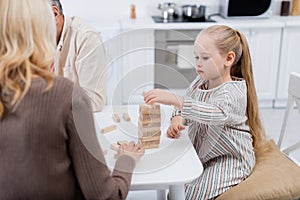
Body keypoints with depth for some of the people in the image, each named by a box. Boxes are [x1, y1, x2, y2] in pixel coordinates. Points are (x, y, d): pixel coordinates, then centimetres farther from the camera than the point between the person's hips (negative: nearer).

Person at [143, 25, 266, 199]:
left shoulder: (233, 91, -24)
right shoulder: (201, 81, -1)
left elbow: (218, 113, -45)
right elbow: (185, 105, 13)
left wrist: (175, 99, -52)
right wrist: (178, 119, -12)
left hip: (229, 158, -7)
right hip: (200, 151, 7)